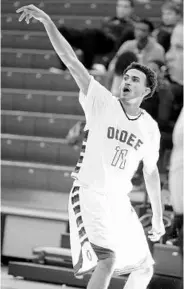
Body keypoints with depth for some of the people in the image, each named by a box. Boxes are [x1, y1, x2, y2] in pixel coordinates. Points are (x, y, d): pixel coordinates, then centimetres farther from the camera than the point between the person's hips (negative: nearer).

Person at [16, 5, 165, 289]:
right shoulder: (102, 102, -7)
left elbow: (151, 172, 18)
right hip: (89, 193, -6)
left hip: (120, 202, 6)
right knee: (108, 258, -26)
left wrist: (158, 217, 20)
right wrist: (47, 21, -25)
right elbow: (71, 61, -16)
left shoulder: (150, 128, 6)